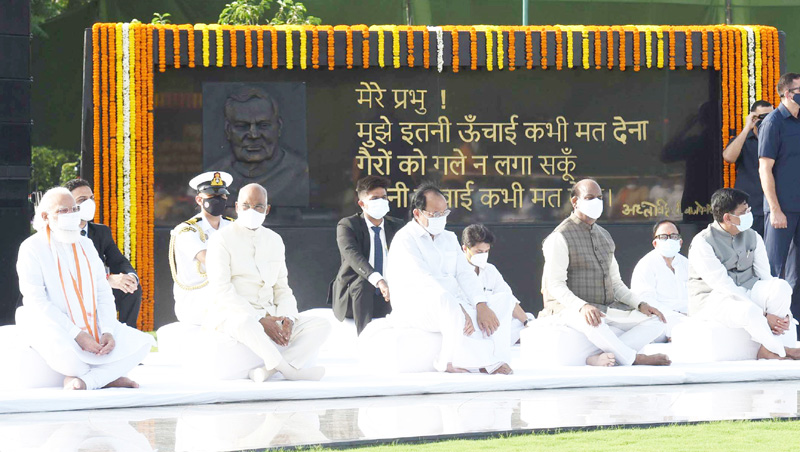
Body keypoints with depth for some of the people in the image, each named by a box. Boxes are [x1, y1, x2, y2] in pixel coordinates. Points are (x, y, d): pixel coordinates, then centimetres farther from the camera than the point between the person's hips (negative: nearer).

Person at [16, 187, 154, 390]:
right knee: (63, 350, -41)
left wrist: (108, 332, -9)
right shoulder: (32, 248, -4)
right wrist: (76, 335, -21)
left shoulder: (86, 246, 15)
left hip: (93, 327, 6)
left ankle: (85, 380, -22)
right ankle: (106, 377, -12)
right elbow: (37, 301, -14)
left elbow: (103, 292, 10)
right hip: (55, 328, -6)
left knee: (143, 342, -14)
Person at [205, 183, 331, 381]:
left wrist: (287, 319, -7)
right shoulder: (221, 240, -2)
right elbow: (222, 291, -12)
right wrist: (261, 321, -21)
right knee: (245, 323, -42)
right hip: (231, 314, -6)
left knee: (322, 325, -14)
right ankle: (290, 370, -28)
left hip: (270, 316, 6)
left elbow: (282, 289, 16)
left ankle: (269, 368, -33)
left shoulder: (274, 241, 17)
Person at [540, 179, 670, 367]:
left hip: (607, 309, 8)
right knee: (591, 321, -43)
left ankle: (603, 356, -32)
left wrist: (640, 305, 4)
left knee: (655, 320, -11)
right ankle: (634, 358, -26)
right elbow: (556, 285, -14)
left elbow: (615, 283, 22)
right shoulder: (560, 238, -5)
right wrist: (582, 306, -31)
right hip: (569, 309, -8)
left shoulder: (604, 236, 20)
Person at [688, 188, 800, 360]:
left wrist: (783, 313, -18)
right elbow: (724, 286, -21)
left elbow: (766, 278, 0)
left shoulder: (753, 238, 5)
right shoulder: (702, 243, -15)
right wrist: (764, 315, -26)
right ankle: (780, 351, -15)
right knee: (749, 312, -38)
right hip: (712, 301, -6)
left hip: (745, 294, 6)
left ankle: (766, 350, -24)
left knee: (781, 286, -25)